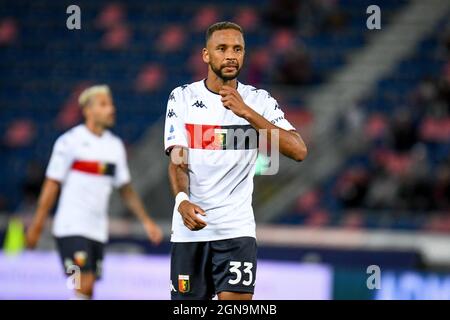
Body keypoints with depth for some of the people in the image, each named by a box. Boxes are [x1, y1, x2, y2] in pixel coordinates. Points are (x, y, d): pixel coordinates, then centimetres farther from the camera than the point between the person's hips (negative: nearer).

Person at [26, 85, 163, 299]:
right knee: (85, 286, -17)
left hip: (98, 231, 6)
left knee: (87, 291, 5)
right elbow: (51, 185, -7)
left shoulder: (115, 145, 11)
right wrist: (36, 226, -8)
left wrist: (146, 221, 14)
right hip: (71, 227, -6)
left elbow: (125, 189, 19)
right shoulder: (70, 142, -8)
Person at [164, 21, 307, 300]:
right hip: (189, 227, 1)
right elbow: (177, 160, -5)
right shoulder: (182, 98, 2)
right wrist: (182, 200, -27)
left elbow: (299, 151, -13)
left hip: (237, 228, -1)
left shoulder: (259, 101, 1)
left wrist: (247, 113, -23)